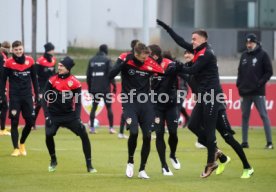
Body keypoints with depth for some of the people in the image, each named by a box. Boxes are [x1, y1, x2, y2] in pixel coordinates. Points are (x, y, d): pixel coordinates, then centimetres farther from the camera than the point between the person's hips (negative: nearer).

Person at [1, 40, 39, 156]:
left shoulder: (30, 61, 3)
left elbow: (34, 79, 11)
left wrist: (37, 94, 10)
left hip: (27, 96, 2)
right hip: (14, 96, -2)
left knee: (30, 122, 2)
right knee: (14, 122, -3)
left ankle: (22, 143, 24)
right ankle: (16, 148, 3)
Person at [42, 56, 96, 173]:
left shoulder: (75, 83, -5)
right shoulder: (52, 80, -5)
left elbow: (77, 102, 0)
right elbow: (45, 99, -2)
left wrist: (77, 118, -11)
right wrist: (47, 116, -11)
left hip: (69, 115, 0)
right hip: (54, 115, 0)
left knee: (84, 135, -12)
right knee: (48, 135, -19)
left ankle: (89, 165, -3)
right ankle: (53, 161, 8)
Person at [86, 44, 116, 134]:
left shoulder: (92, 60, 10)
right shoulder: (107, 60, -4)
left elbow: (88, 75, 11)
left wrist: (89, 87, 18)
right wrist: (114, 85, -4)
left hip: (94, 88, 4)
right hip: (105, 88, -4)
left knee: (94, 107, 10)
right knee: (109, 107, 4)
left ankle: (92, 128, 4)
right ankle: (111, 128, 1)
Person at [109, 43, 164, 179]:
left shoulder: (150, 64, -7)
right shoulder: (125, 59, -11)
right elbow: (111, 76, -19)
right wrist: (124, 63, -28)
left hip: (145, 103, 3)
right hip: (129, 102, -3)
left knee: (147, 136, 0)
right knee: (133, 133, -19)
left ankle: (142, 170, 15)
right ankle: (130, 162, 8)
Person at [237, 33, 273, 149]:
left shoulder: (263, 55, -1)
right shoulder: (244, 56, 14)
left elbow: (269, 72, -3)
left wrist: (260, 83, -12)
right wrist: (239, 85, 7)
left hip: (258, 92, -5)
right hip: (245, 92, 5)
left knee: (263, 115, -7)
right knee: (245, 116, 7)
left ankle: (269, 142, -8)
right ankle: (244, 142, 13)